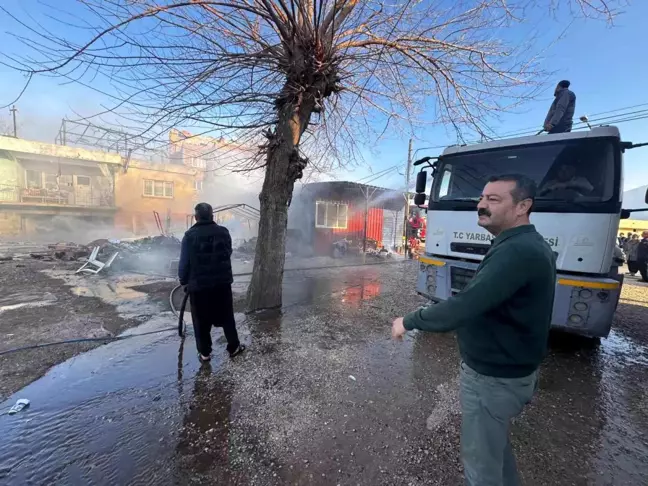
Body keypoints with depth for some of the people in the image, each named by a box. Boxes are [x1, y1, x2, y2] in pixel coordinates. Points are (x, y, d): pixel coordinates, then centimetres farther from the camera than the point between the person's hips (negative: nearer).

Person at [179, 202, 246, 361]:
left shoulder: (190, 235, -10)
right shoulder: (223, 232, -1)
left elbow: (184, 262, -7)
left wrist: (183, 281, 8)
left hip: (199, 284, -2)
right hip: (222, 282, 3)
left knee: (201, 321, 13)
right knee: (227, 317, 15)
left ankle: (205, 352, 24)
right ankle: (234, 347, 24)